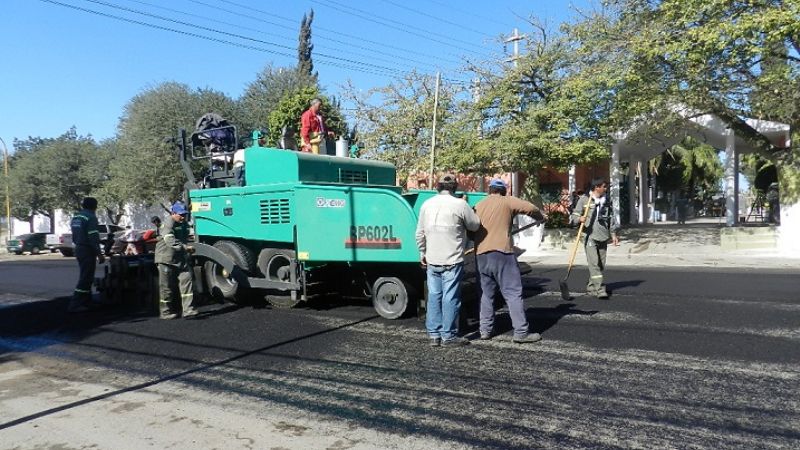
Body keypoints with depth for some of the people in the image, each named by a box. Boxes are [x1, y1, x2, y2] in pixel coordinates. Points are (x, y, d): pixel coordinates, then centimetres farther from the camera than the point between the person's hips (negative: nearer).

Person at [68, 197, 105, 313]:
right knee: (85, 278, -5)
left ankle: (86, 302, 23)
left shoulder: (76, 217, 13)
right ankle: (75, 305, -6)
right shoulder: (91, 217, -14)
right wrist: (99, 254, -17)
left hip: (79, 249, 9)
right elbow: (93, 238, -20)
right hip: (87, 250, -9)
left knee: (85, 277, 17)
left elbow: (74, 236, 17)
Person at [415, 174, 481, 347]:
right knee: (450, 298, 1)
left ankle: (434, 334, 15)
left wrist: (422, 254, 20)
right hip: (452, 261, -5)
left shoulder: (427, 204, 6)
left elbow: (420, 234, 10)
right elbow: (475, 225, 2)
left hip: (432, 261, 5)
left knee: (434, 296, 10)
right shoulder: (460, 204, -9)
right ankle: (448, 335, 7)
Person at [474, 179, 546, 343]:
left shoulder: (478, 205, 17)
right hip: (501, 253, -5)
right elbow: (530, 208, -8)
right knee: (513, 293, -2)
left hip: (481, 254, 5)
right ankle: (521, 332, -3)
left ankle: (485, 330, 16)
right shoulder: (507, 201, 3)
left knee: (487, 293, 15)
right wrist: (541, 217, 11)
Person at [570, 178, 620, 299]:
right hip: (590, 236, -5)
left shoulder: (607, 200, 12)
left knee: (601, 264, 8)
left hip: (603, 237, 6)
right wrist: (579, 219, -24)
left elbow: (611, 218, 18)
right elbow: (574, 216, -2)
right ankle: (600, 289, -14)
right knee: (594, 263, -13)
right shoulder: (584, 199, -2)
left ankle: (591, 287, 21)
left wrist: (613, 234, 14)